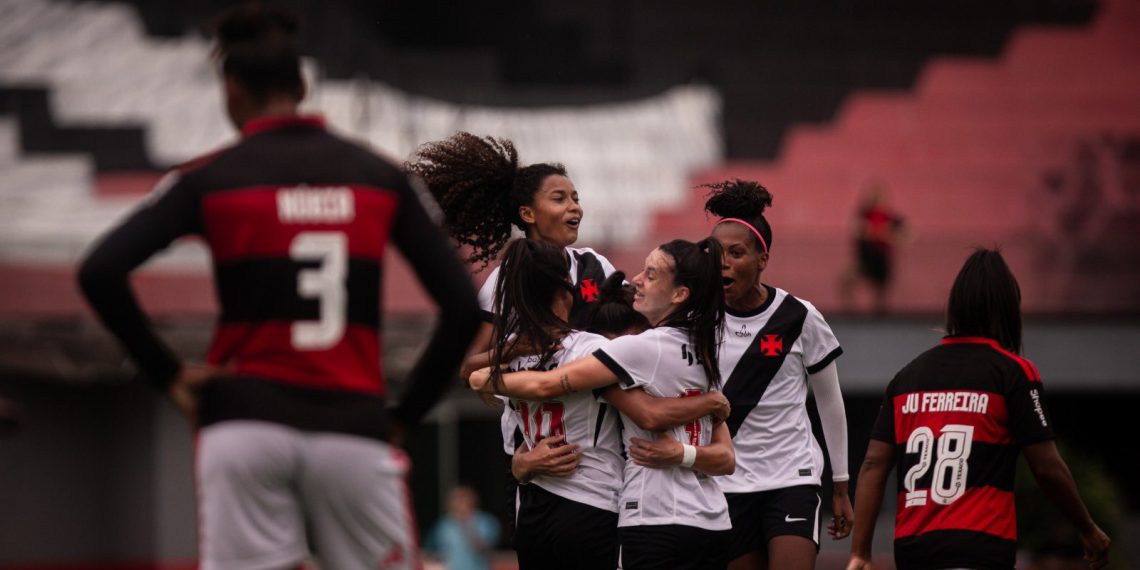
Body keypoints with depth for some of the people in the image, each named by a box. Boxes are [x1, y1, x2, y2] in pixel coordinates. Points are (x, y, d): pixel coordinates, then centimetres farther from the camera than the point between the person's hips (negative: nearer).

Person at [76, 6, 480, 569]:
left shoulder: (209, 179, 3)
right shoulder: (381, 178, 8)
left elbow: (99, 272, -8)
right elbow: (462, 306, 4)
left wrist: (167, 374, 0)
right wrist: (406, 412, 10)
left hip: (245, 423, -1)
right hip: (354, 433, 1)